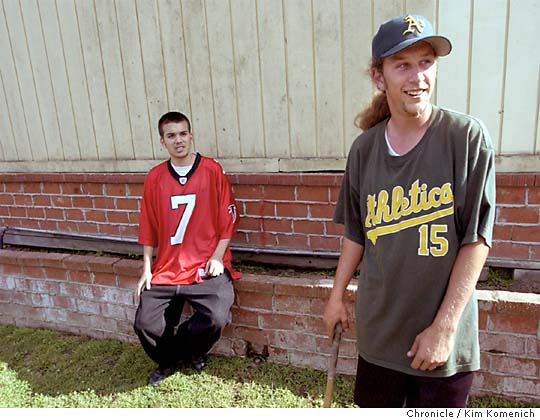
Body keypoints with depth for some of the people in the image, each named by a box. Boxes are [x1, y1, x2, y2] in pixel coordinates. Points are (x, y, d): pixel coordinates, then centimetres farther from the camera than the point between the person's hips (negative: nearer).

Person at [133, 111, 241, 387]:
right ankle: (169, 360, 26)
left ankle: (193, 350, 15)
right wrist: (147, 269, 6)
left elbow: (228, 218, 0)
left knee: (217, 317, -22)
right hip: (166, 269, 3)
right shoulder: (155, 177, 6)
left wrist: (217, 257, -8)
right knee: (145, 324, -9)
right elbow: (148, 227, 10)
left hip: (206, 267, -2)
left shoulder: (212, 170, -2)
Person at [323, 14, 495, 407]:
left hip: (443, 335, -3)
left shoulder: (467, 137, -12)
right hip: (378, 328, 3)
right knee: (373, 405, 19)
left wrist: (444, 327, -13)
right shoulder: (364, 148, -1)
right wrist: (337, 295, 10)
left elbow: (476, 240, -12)